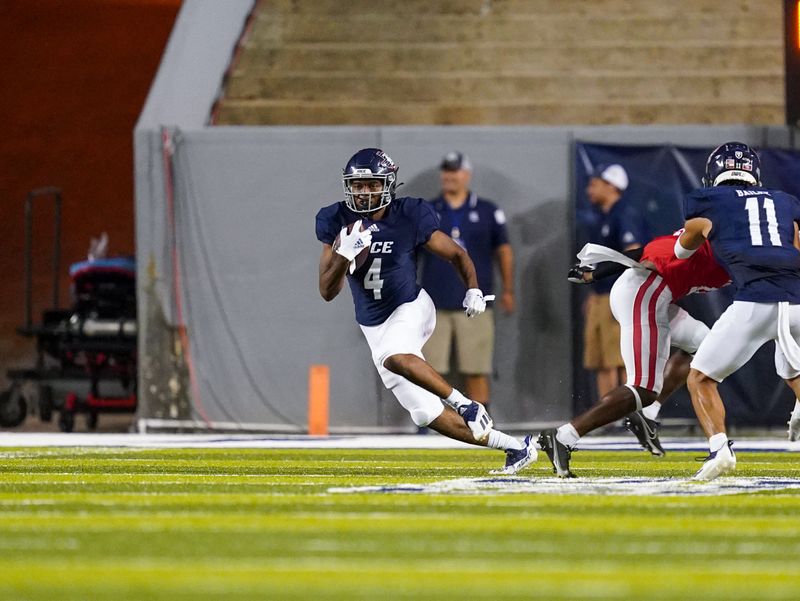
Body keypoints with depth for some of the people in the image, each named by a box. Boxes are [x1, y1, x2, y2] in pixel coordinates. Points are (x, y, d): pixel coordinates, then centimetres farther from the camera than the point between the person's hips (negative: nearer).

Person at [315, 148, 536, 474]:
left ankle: (467, 406, -24)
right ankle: (514, 447, 10)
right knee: (427, 414, -1)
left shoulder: (410, 217, -13)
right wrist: (345, 254, -27)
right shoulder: (336, 221, -7)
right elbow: (327, 292, -9)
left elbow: (457, 254, 0)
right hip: (374, 327, 4)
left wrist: (474, 290, -18)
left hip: (410, 310, -4)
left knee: (394, 358, -39)